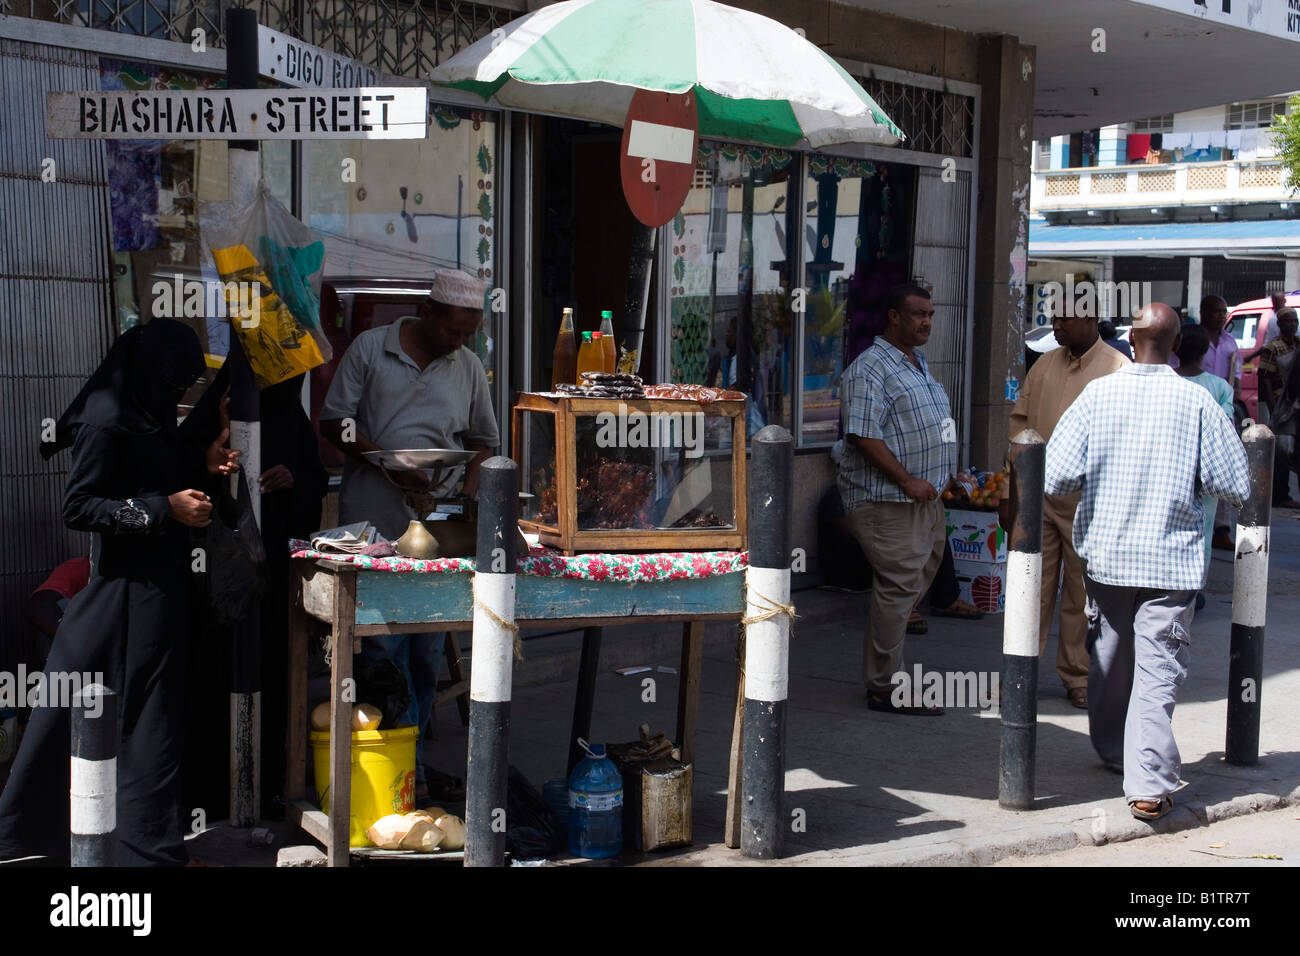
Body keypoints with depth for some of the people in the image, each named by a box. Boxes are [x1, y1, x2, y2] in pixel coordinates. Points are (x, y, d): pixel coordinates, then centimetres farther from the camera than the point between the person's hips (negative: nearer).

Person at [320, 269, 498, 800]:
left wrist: (471, 478, -1)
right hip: (374, 521, -3)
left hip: (438, 523, 3)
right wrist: (382, 456, -15)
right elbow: (333, 422, 1)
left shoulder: (469, 368, 11)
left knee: (427, 647, 5)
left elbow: (483, 440, 20)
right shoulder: (370, 349, 1)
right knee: (384, 642, -5)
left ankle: (412, 743, 17)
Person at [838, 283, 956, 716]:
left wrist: (944, 478, 18)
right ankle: (886, 688, -3)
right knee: (899, 587, -10)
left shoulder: (919, 364, 19)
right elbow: (863, 435, -21)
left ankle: (882, 678, 21)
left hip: (925, 498, 10)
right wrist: (908, 481, -21)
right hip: (887, 500, -10)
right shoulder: (871, 368, -12)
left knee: (914, 586, 13)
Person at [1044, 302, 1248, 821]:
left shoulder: (1097, 394, -6)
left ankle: (1113, 750, 37)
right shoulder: (1196, 401, -8)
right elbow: (1236, 485, -4)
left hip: (1105, 554, 2)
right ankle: (1148, 784, -10)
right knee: (1157, 670, -2)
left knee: (1109, 658, 20)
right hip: (1171, 559, -2)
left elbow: (1056, 476, -9)